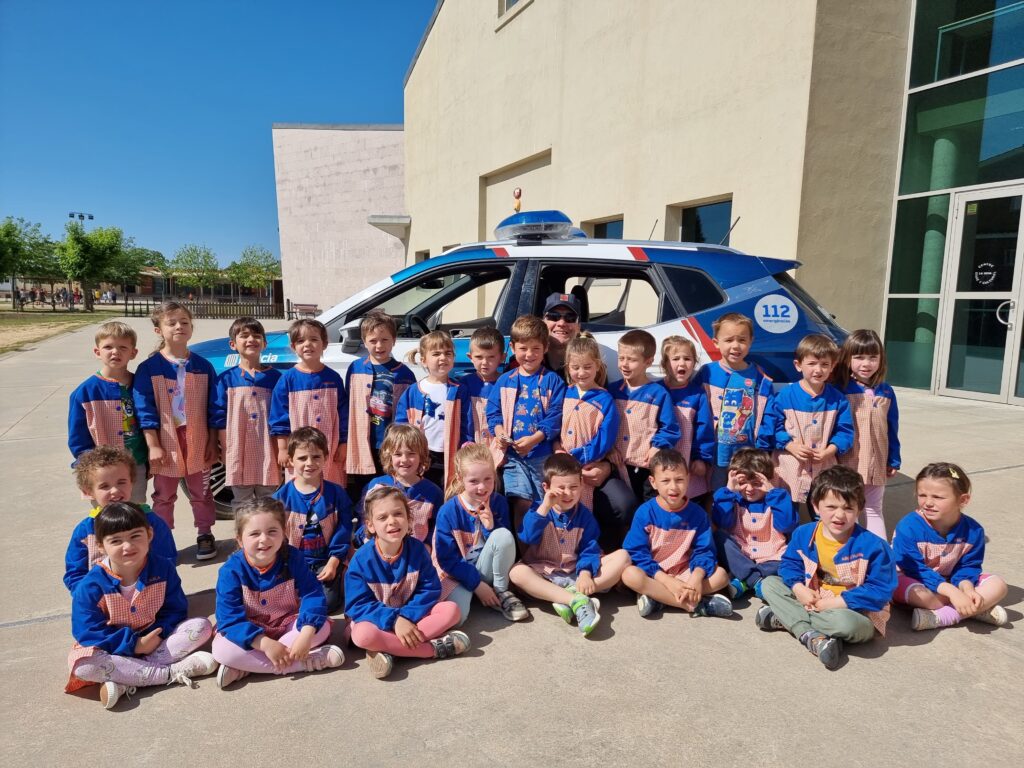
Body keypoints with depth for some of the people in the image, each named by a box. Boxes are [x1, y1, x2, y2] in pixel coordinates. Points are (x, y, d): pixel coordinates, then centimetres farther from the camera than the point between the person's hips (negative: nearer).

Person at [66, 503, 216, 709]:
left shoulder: (163, 568, -9)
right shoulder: (91, 585, -15)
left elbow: (175, 610, -3)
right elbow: (87, 631, -15)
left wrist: (159, 635, -22)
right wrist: (134, 645, -21)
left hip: (156, 639, 2)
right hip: (115, 649, -2)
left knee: (202, 626, -19)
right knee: (79, 663, -34)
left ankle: (126, 682, -27)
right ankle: (172, 672, -29)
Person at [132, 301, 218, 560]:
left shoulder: (203, 366, -1)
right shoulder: (149, 368, -7)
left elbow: (214, 407, 3)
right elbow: (144, 410, -9)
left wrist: (213, 441, 1)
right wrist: (153, 446, -13)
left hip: (198, 440, 1)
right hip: (165, 441, -1)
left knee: (201, 492, 14)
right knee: (164, 495, 14)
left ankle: (205, 534, 28)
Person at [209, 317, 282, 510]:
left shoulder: (275, 377, 4)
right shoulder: (226, 379, 2)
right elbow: (220, 418, 2)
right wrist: (225, 450, -3)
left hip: (268, 453, 1)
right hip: (238, 453, 0)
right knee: (240, 506, 11)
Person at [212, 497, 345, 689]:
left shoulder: (292, 558, -15)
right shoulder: (231, 570, -19)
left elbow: (313, 596, -19)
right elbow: (229, 618, -24)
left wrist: (306, 635, -35)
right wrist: (266, 644, -35)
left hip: (287, 626, 2)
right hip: (250, 634, -2)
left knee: (323, 627, -22)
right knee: (221, 648, -31)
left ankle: (244, 668, -23)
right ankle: (306, 661, -30)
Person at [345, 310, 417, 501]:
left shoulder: (403, 373, 0)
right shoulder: (355, 369, 4)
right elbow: (348, 407, 10)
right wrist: (347, 444, 7)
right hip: (362, 446, 1)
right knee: (362, 496, 11)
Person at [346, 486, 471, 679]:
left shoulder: (417, 549, -9)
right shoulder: (362, 559, -16)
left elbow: (430, 589, -8)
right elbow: (357, 605, -17)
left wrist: (407, 616, -24)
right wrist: (394, 620, -29)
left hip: (410, 617, 3)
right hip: (378, 620, -3)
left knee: (451, 610, -19)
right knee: (363, 634, -37)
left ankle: (389, 650, -27)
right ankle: (434, 648, -26)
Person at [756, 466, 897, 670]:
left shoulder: (872, 545, -19)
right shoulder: (803, 534, -4)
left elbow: (881, 590, -20)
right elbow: (789, 563, 8)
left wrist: (836, 602, -23)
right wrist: (799, 588, -14)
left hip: (855, 611, -6)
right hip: (813, 603, 6)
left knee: (845, 622, -41)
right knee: (769, 583, -6)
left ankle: (785, 618, -19)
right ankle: (810, 636, -23)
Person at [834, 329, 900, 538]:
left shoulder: (886, 392, 2)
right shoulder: (840, 390, -9)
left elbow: (892, 429, 8)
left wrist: (894, 460, 10)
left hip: (876, 462, 3)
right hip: (846, 462, -3)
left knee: (873, 510, 16)